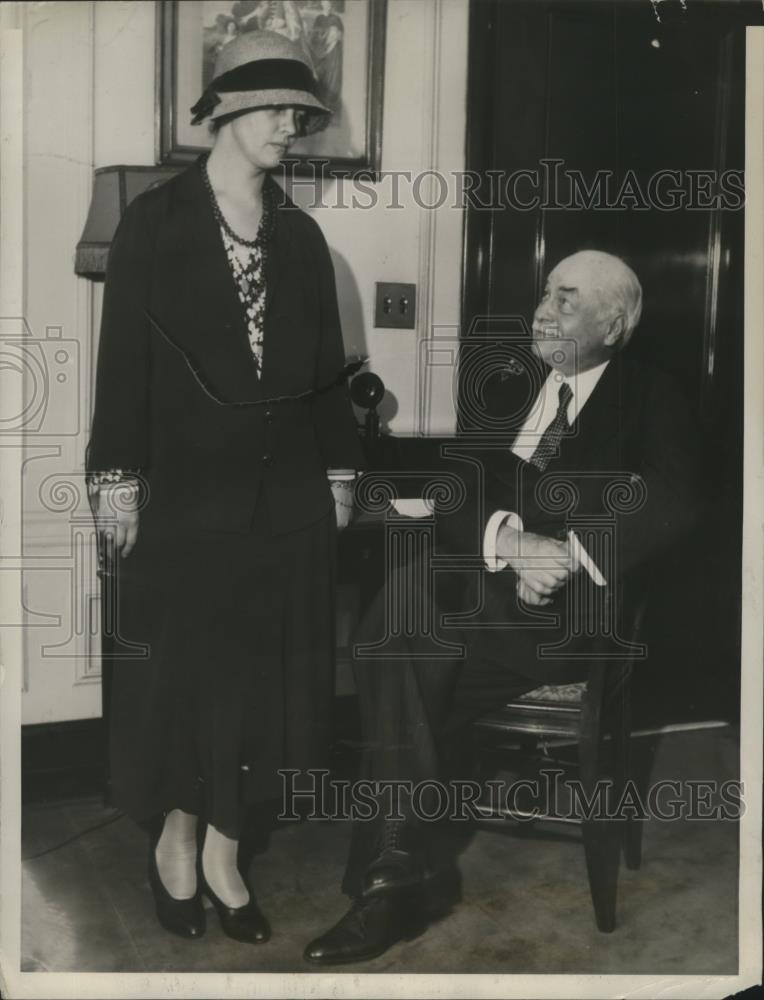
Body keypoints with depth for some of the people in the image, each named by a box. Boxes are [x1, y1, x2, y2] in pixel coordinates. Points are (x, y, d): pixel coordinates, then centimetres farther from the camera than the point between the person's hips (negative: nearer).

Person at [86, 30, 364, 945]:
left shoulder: (301, 236, 11)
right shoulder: (153, 221, -1)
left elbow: (325, 366, 12)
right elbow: (124, 358, -5)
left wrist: (338, 468, 8)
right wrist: (118, 476, -10)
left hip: (284, 493, 4)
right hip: (185, 487, -4)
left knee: (263, 669, 7)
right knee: (182, 665, 4)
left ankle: (223, 848, 21)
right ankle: (175, 836, 25)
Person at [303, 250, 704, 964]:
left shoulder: (650, 402, 8)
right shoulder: (502, 379, 17)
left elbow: (674, 507, -9)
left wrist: (562, 552, -20)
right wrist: (508, 540, -13)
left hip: (572, 615, -4)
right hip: (478, 587, 4)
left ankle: (391, 876, -14)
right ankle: (395, 877, -22)